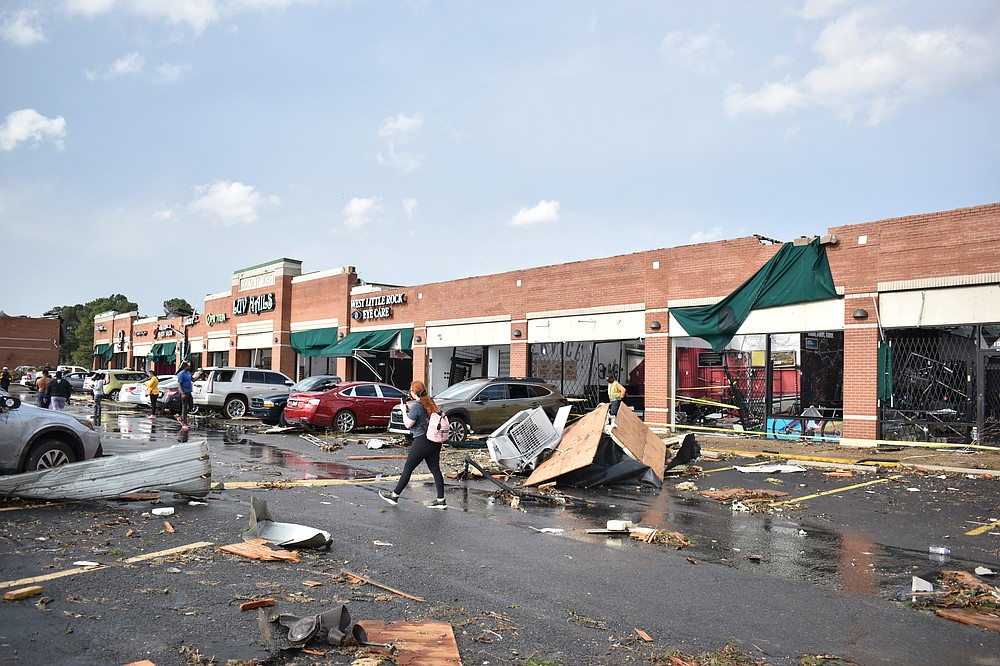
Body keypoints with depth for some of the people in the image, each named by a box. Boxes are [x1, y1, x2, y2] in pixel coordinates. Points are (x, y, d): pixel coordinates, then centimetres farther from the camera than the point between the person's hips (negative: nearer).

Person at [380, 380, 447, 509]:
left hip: (422, 441, -8)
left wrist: (404, 410, 1)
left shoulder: (416, 405, -14)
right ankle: (441, 500, 6)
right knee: (435, 470, 7)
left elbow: (408, 424, -10)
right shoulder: (429, 402, 10)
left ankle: (394, 496, 13)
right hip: (435, 441, 8)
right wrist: (409, 409, 14)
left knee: (408, 468, 3)